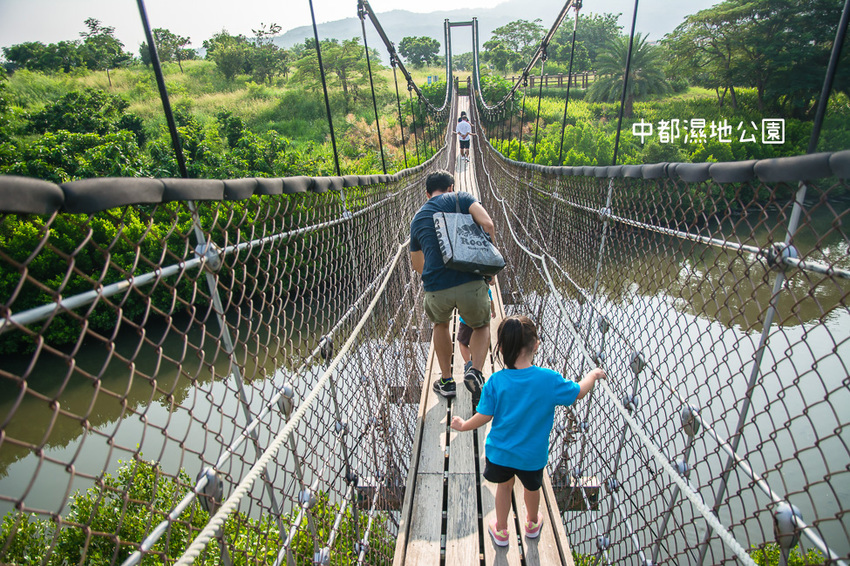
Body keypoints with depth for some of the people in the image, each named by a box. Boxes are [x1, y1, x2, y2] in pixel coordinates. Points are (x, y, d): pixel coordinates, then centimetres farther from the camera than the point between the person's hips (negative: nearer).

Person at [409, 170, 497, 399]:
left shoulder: (417, 219, 20)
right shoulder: (460, 198, 9)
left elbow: (417, 263, 30)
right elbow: (487, 224, -8)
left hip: (436, 289, 3)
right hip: (470, 282, -2)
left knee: (440, 324, 34)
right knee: (482, 326, 27)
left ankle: (446, 381, 35)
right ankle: (475, 371, 5)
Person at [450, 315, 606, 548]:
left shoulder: (495, 382, -22)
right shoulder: (549, 379, -23)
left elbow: (484, 417, -16)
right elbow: (578, 392, -7)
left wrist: (463, 425, 4)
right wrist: (593, 374, 13)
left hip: (499, 452, 0)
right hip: (533, 455, 1)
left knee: (504, 486, 26)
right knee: (532, 487, 29)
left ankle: (501, 531, 45)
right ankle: (532, 524, 57)